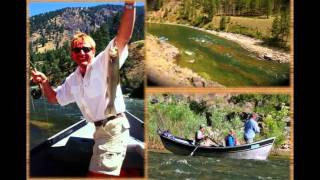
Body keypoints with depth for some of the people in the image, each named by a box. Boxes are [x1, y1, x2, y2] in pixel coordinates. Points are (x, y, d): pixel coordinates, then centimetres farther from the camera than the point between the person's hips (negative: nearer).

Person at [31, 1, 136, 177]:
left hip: (114, 127, -9)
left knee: (97, 174, -10)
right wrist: (44, 82, 3)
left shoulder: (102, 64, -12)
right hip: (100, 128, 9)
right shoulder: (72, 80, 12)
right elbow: (54, 98, 25)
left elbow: (123, 37, -27)